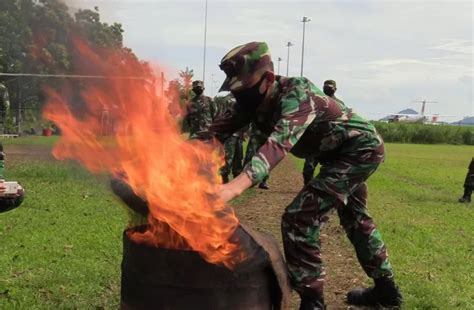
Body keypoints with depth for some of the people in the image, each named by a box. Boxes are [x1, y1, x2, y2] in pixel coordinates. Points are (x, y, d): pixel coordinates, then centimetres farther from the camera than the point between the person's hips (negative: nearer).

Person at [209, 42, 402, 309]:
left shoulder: (295, 94, -32)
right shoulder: (255, 100, -8)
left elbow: (281, 141, -49)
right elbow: (224, 126, -10)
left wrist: (238, 185, -63)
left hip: (361, 149, -10)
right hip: (343, 153, 10)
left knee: (299, 218, -19)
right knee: (354, 218, 25)